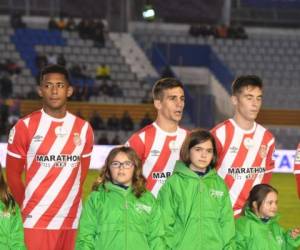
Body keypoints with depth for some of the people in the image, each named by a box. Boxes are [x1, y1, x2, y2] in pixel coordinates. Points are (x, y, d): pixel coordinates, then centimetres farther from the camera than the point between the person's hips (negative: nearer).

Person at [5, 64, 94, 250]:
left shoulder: (83, 129, 9)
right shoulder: (25, 127, -1)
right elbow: (13, 174, 3)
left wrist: (69, 203, 11)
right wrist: (27, 208, 2)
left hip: (71, 221, 3)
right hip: (36, 221, -3)